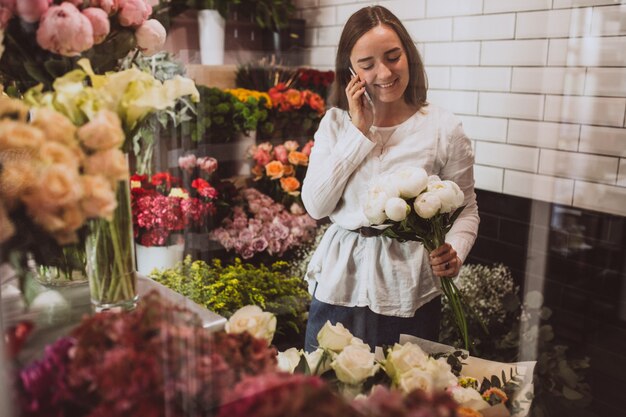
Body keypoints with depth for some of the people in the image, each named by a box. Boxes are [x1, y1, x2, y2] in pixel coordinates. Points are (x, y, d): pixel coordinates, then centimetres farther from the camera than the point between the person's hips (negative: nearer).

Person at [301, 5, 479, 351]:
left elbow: (466, 209, 0)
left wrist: (454, 251, -21)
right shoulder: (336, 122, 2)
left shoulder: (444, 129, -4)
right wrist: (359, 132, -11)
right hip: (340, 284, 2)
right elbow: (316, 206, -7)